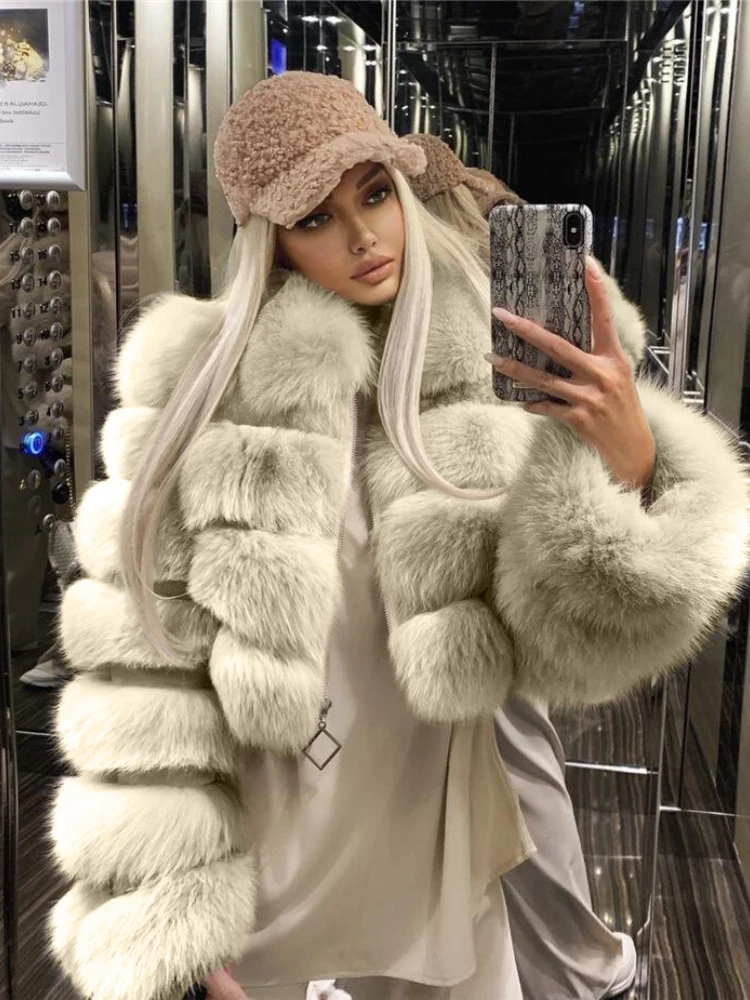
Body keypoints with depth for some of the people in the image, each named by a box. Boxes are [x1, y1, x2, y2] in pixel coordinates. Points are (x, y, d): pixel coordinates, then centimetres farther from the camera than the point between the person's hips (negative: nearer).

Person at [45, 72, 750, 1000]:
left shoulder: (491, 367, -9)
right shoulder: (203, 381, -14)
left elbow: (569, 633, -10)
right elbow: (148, 656, -10)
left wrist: (633, 460, -27)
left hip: (434, 854, 2)